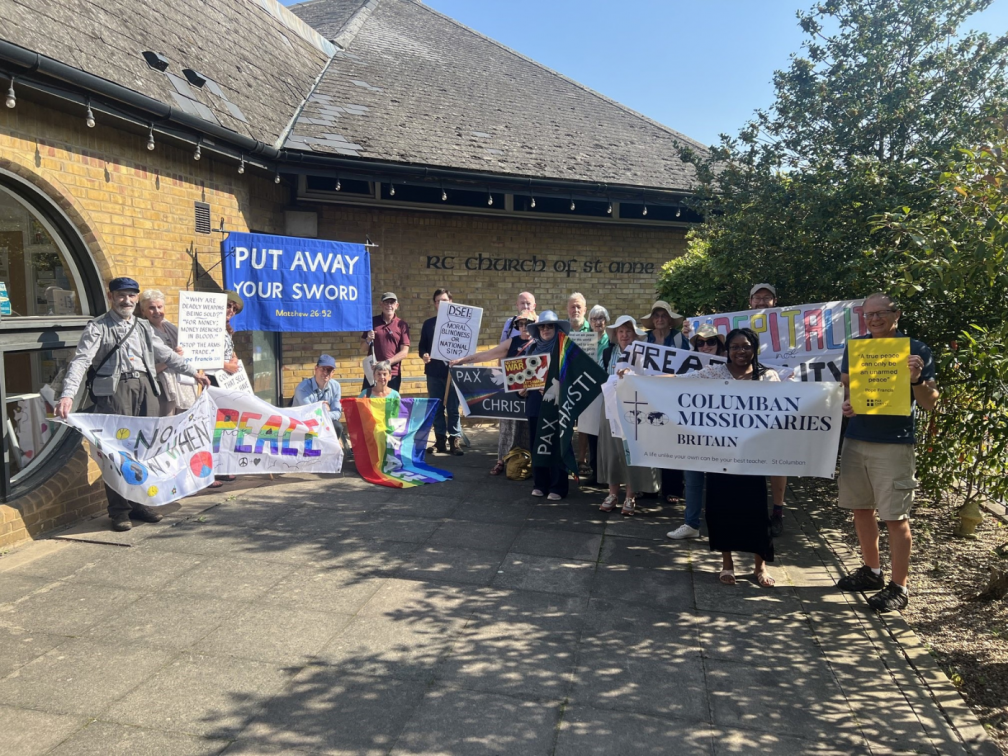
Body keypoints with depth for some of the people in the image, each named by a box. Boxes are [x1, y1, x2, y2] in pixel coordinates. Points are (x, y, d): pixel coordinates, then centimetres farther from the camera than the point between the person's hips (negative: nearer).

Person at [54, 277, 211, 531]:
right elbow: (81, 361, -11)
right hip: (114, 389, -5)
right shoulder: (98, 327, 1)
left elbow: (165, 354, 26)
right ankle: (119, 511, 5)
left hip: (145, 387, 5)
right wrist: (68, 395, -24)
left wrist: (193, 373, 20)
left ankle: (139, 503, 19)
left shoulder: (143, 327, 20)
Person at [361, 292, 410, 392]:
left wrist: (386, 362, -14)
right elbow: (362, 350, 11)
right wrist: (368, 340, -9)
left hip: (393, 374, -1)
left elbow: (404, 352, -2)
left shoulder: (402, 325, 3)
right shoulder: (372, 322, 9)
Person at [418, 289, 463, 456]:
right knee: (436, 408, 6)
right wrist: (424, 355, -10)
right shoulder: (428, 323, 13)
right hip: (434, 371, 3)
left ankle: (455, 440, 4)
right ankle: (440, 440, 14)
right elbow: (422, 346, 11)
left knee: (453, 407, -2)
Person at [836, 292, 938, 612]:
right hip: (856, 438, 5)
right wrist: (846, 403, -6)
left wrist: (918, 380, -22)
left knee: (895, 516, -1)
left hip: (894, 443, -5)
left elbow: (930, 403, -3)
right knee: (861, 508, 14)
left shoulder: (916, 350, -3)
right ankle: (871, 571, 31)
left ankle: (899, 587, 10)